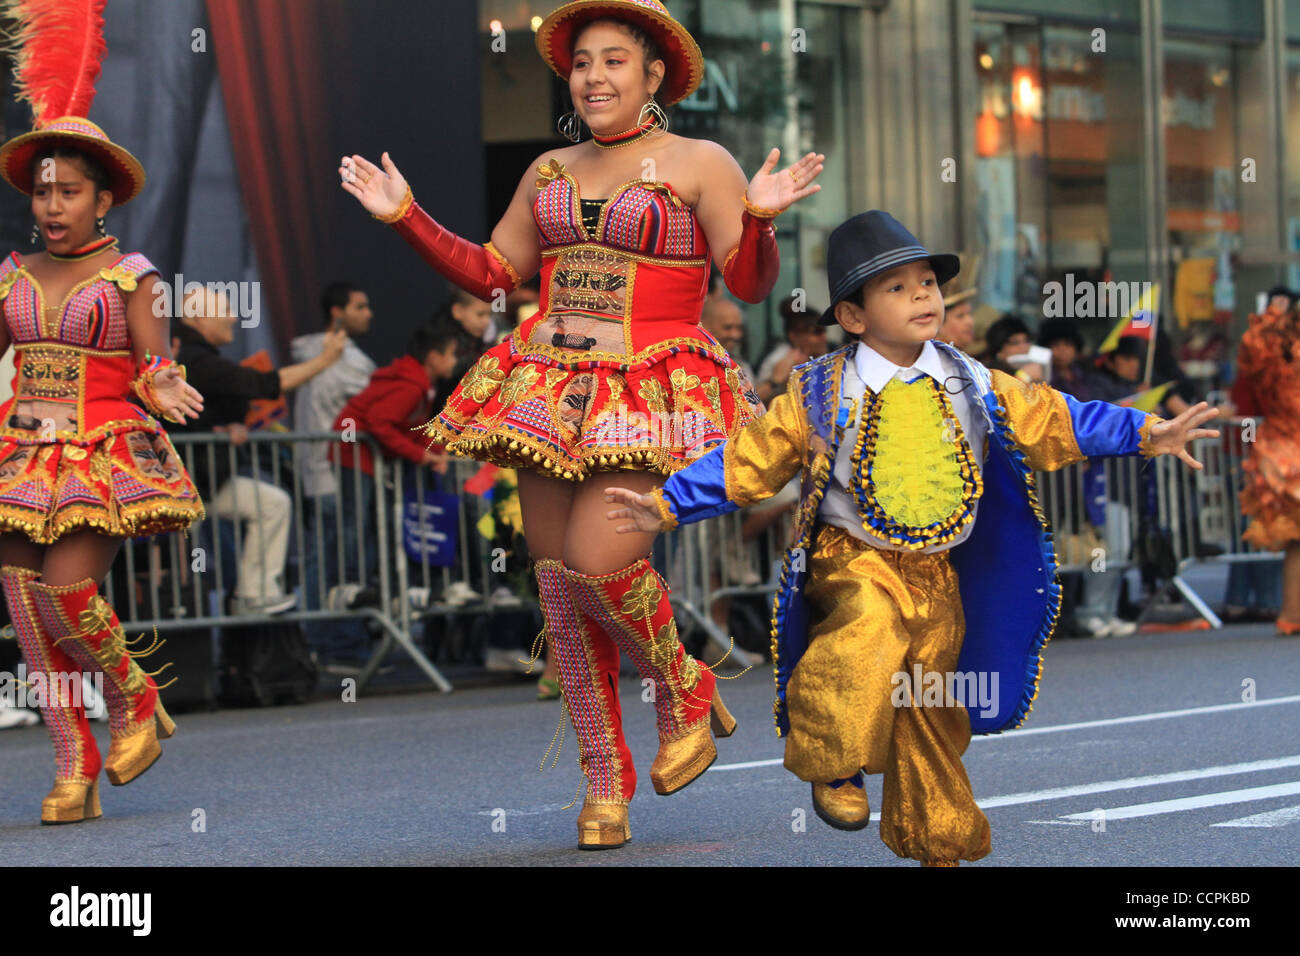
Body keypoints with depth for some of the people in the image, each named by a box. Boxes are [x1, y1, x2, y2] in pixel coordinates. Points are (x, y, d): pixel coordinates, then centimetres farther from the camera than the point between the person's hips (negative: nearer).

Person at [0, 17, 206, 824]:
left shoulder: (130, 275, -1)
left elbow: (156, 367, -6)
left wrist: (165, 392, -28)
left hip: (107, 455, -4)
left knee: (66, 590, -20)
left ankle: (135, 699, 8)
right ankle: (74, 768, 6)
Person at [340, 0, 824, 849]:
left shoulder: (699, 164, 0)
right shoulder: (551, 171, 15)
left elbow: (751, 284, -6)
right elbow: (489, 272, 20)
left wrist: (760, 219, -25)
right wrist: (405, 216, 13)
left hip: (652, 395, -6)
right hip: (553, 389, 6)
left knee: (598, 562, -22)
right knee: (558, 583, 2)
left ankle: (684, 688, 8)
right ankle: (606, 779, 13)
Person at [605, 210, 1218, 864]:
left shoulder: (972, 388, 3)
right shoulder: (821, 395, -6)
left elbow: (1054, 422, 7)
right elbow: (748, 462, -2)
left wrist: (1147, 434, -1)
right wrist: (664, 506, -9)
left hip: (938, 570, 4)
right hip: (853, 560, -4)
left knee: (931, 710, 10)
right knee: (872, 628, -35)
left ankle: (937, 840, 30)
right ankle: (835, 766, -14)